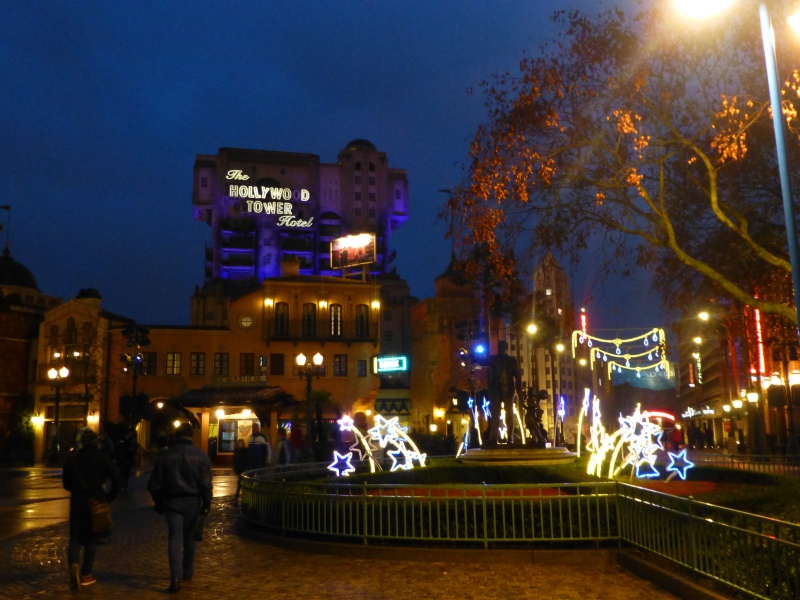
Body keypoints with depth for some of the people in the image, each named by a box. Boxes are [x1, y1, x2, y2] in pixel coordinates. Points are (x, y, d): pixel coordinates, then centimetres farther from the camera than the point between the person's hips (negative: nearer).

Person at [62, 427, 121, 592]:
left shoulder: (72, 458, 2)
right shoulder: (103, 458, -6)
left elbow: (66, 483, 10)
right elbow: (115, 479, -11)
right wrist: (110, 496, 3)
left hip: (77, 502, 1)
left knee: (75, 537, 6)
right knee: (91, 538, 11)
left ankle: (74, 564, -21)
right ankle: (85, 574, 14)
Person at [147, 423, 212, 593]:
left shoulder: (165, 455, -3)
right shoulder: (200, 456, -4)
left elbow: (155, 483, 1)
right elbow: (206, 483, -7)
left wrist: (158, 501, 13)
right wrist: (206, 503, 3)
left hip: (172, 501, -1)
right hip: (193, 501, 1)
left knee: (175, 538, -3)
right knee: (189, 537, 17)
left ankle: (176, 577, -16)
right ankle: (188, 572, 28)